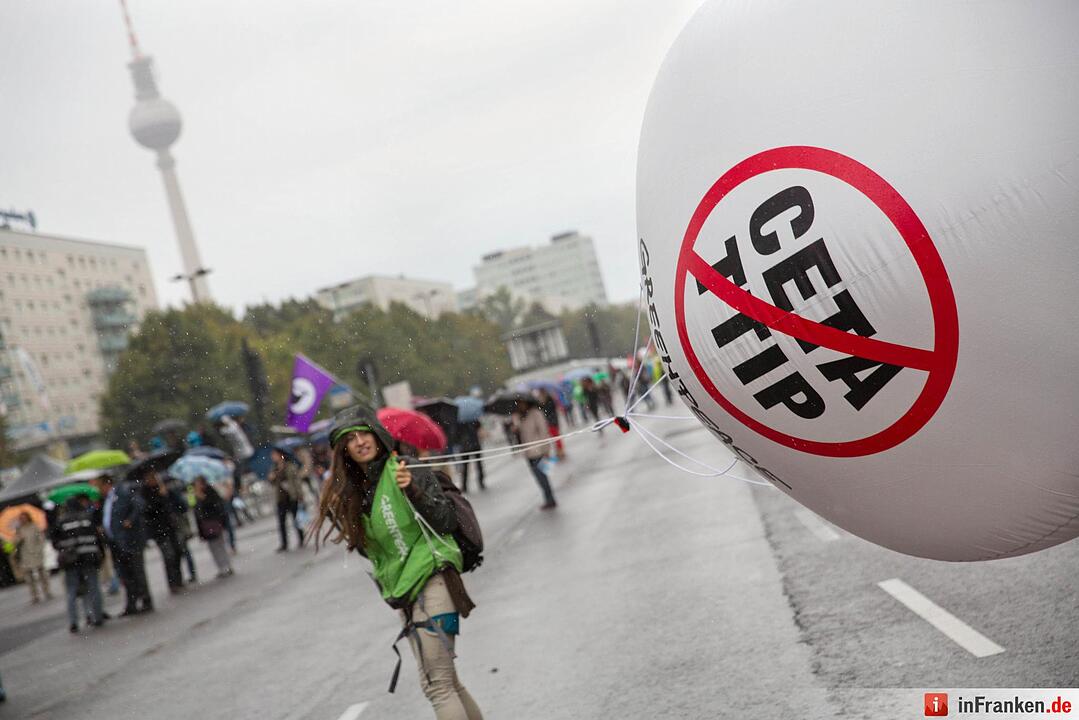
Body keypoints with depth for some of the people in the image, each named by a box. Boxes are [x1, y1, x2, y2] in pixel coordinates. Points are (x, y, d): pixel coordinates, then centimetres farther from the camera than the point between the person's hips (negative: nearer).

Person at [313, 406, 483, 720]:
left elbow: (447, 522, -12)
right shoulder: (354, 492, 11)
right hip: (402, 592, 7)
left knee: (437, 685, -10)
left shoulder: (408, 470, -7)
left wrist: (414, 492, -27)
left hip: (431, 580, -7)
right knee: (448, 682, 13)